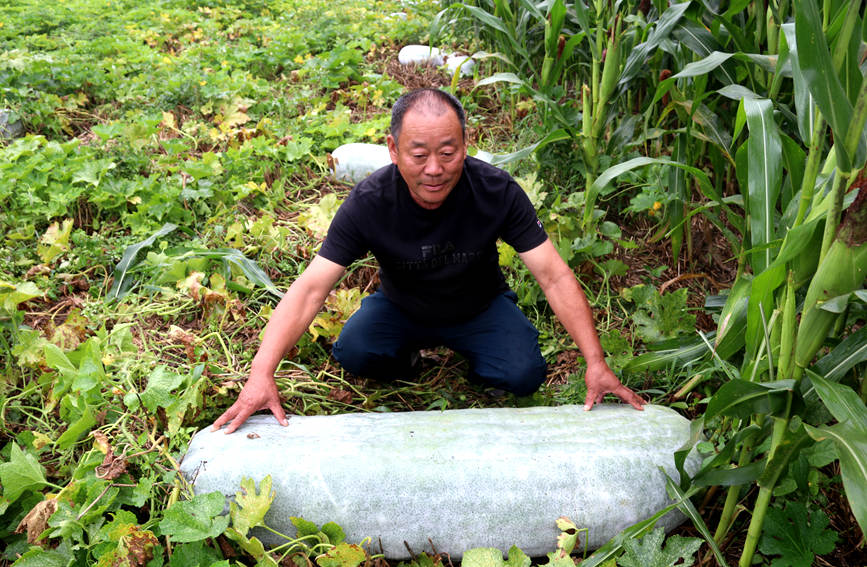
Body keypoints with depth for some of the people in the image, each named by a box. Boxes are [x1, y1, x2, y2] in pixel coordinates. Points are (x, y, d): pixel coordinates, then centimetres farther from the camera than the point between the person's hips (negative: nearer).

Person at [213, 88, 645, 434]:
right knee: (353, 353, -27)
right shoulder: (368, 203, -27)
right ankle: (407, 353, 8)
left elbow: (555, 278, -25)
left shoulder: (497, 192, -26)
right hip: (401, 308, 0)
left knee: (524, 375, -24)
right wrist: (261, 374, -41)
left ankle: (469, 356, 11)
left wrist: (595, 364, -34)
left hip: (479, 306, 0)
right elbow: (310, 289, -30)